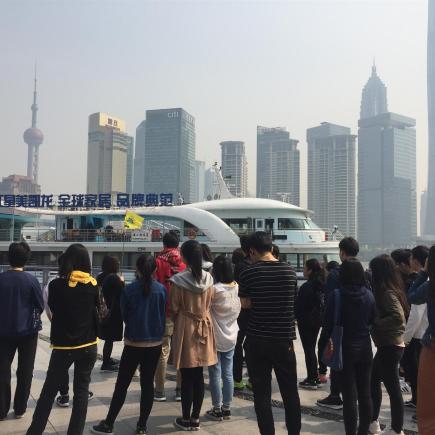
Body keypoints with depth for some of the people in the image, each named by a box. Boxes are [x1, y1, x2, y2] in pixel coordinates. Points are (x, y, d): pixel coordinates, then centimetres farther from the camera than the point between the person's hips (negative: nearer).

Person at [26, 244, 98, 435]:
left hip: (63, 346, -1)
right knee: (81, 390, 11)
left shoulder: (56, 285, -9)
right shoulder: (93, 285, -6)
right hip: (88, 345, 1)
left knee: (49, 390, 12)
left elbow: (53, 309, 5)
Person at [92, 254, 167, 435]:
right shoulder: (161, 289, -5)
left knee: (122, 384, 7)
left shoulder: (129, 289, -10)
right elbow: (164, 315, 5)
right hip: (155, 343, 2)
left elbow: (124, 315, 2)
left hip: (133, 343, -2)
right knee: (148, 384, 10)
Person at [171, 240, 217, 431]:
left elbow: (175, 309, -7)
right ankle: (195, 418, 18)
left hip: (185, 328, -4)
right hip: (204, 327, 4)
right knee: (199, 376, 10)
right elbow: (209, 305, 8)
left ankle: (186, 419, 15)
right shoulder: (208, 278, -1)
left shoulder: (179, 279, -15)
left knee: (187, 377, 5)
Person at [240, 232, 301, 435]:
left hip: (258, 340, -2)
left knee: (262, 393, 7)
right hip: (284, 338, 3)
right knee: (290, 392, 15)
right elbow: (293, 301, 8)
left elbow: (246, 304, -5)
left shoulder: (248, 273, -8)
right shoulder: (290, 271, 1)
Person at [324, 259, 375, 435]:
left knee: (350, 395, 3)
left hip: (346, 348, -3)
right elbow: (372, 320, 7)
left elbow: (329, 323, -12)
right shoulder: (369, 295, -5)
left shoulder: (337, 295, -16)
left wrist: (328, 342, 5)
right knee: (365, 393, 14)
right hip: (365, 348, 4)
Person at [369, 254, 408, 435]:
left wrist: (375, 323, -23)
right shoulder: (388, 291, 9)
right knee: (373, 381, 18)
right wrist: (375, 322, 0)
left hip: (390, 346, -10)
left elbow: (398, 317, -30)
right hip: (388, 345, 10)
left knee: (392, 388, 1)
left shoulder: (387, 293, -19)